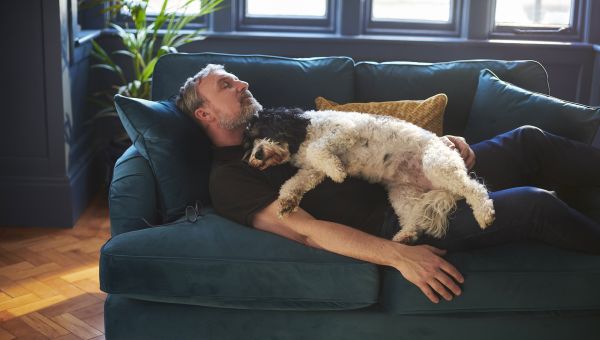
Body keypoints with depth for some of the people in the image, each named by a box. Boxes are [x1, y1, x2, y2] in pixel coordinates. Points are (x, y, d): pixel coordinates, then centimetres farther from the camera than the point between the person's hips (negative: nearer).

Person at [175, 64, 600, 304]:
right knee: (533, 205, -18)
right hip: (392, 221, -8)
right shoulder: (229, 178, -5)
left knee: (528, 141, -3)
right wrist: (398, 255, -28)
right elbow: (305, 229, -18)